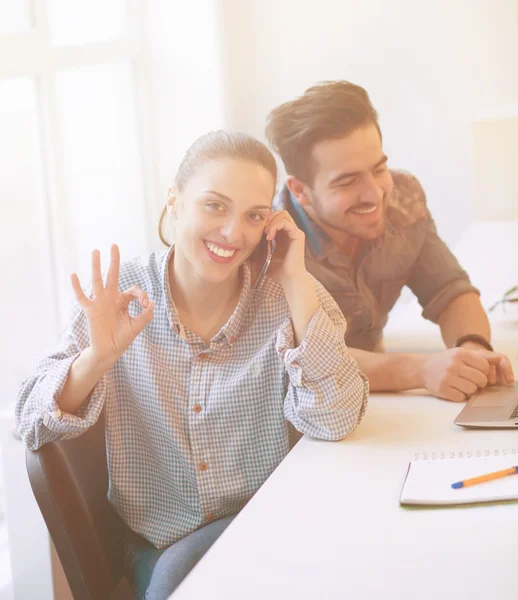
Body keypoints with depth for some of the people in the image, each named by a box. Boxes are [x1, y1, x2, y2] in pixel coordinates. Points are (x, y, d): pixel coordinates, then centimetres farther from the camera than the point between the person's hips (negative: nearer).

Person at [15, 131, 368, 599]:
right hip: (156, 542, 1)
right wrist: (98, 357, -28)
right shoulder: (121, 294, -9)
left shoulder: (288, 296, -10)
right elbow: (31, 425, -10)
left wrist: (295, 281, -23)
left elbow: (335, 421, -22)